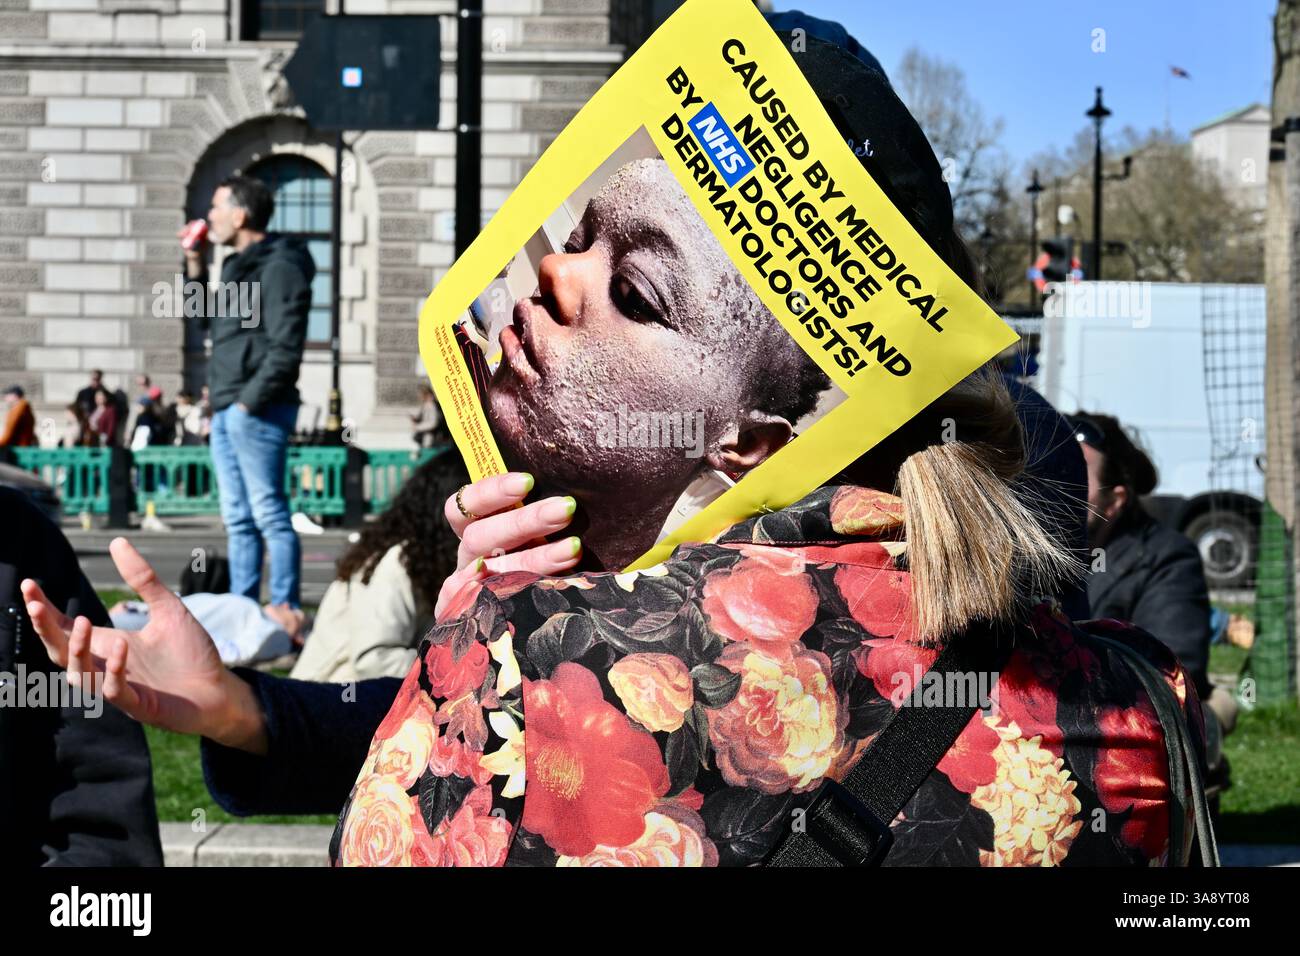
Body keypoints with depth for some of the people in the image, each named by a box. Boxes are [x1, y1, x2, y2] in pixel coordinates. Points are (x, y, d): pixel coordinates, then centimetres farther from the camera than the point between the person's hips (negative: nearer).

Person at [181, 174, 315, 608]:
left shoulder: (279, 266, -10)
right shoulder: (238, 266, 19)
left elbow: (285, 350, -17)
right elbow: (213, 322, 30)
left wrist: (250, 401, -18)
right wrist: (195, 265, 22)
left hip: (257, 410, -10)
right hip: (227, 410, 10)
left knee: (269, 514, -9)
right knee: (238, 519, 11)